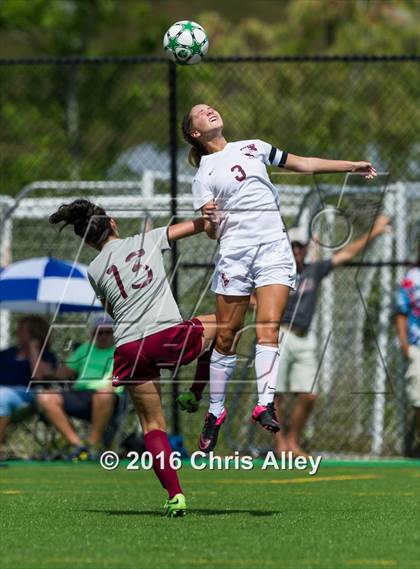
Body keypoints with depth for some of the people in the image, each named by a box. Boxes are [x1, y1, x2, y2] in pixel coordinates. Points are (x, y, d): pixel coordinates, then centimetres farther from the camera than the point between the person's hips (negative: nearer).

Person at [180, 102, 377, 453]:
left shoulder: (252, 148, 17)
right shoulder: (203, 175, 9)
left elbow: (302, 164, 19)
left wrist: (352, 166, 16)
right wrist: (207, 216, -19)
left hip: (274, 246, 1)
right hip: (235, 250, -1)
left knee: (268, 328, -15)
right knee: (226, 336, -1)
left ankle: (265, 405, -27)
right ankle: (215, 412, 11)